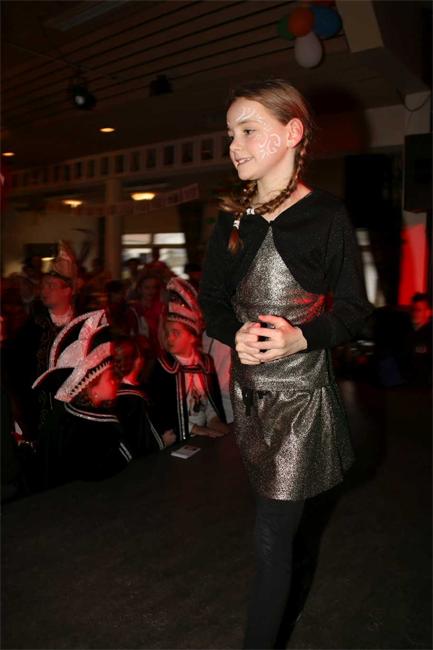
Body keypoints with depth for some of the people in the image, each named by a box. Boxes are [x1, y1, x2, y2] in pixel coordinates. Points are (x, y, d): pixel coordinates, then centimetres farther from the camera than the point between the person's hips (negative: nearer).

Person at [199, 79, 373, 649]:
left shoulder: (327, 216, -9)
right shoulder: (232, 222, 5)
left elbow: (353, 308, -7)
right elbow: (212, 300, 7)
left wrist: (300, 337, -25)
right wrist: (236, 335, -14)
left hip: (302, 390, -5)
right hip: (248, 387, 5)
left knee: (272, 535, -1)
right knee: (276, 523, 24)